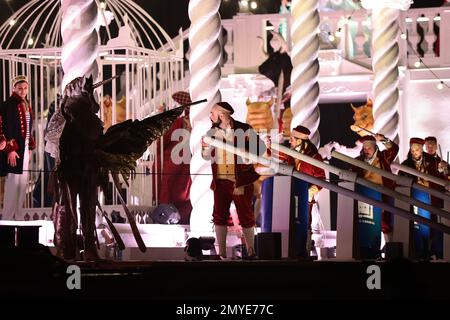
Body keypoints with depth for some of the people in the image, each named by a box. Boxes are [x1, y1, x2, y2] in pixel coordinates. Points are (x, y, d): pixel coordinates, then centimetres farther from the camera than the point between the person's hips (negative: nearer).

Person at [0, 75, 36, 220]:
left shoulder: (26, 104, 14)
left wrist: (30, 147, 18)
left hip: (25, 147, 8)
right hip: (14, 148, -8)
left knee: (23, 183, 9)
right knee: (13, 182, -8)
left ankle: (16, 216, 15)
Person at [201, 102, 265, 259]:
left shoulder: (244, 129, -9)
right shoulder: (213, 132, 6)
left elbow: (261, 148, -5)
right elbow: (207, 157, 15)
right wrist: (205, 147, -6)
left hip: (241, 181, -4)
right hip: (220, 181, 4)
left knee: (246, 216, 4)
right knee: (219, 216, 6)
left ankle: (251, 252, 15)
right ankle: (222, 254, 14)